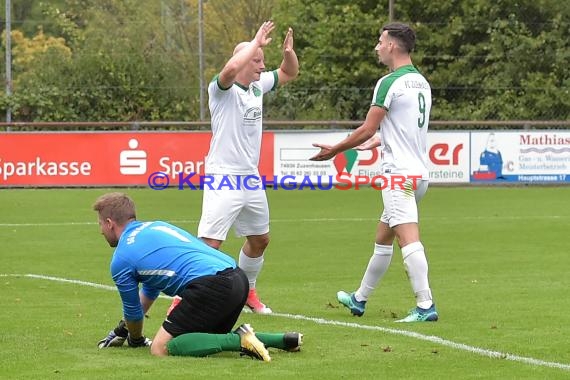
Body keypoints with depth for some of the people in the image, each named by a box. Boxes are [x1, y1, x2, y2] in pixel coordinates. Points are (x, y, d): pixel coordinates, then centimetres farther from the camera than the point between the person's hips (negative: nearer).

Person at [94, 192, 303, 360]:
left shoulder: (120, 261, 5)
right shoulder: (154, 227, 30)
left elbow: (133, 310, 19)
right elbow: (149, 290, 43)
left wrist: (136, 339, 40)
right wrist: (122, 330, 50)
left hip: (211, 285, -9)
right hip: (239, 278, 9)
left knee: (161, 348, -6)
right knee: (205, 339, 27)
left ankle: (239, 340, -17)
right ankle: (285, 340, 14)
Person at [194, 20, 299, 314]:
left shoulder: (258, 86, 9)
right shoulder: (221, 89, -13)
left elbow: (289, 73, 23)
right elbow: (230, 70, -37)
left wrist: (289, 52, 1)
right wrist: (256, 43, -28)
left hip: (251, 178, 8)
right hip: (224, 179, -8)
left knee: (259, 239, 20)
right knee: (210, 243, -16)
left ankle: (247, 291, 38)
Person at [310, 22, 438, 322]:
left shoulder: (390, 83, -12)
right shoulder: (421, 82, 15)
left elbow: (367, 130, -12)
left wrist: (334, 150, 1)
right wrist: (375, 143, 39)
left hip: (400, 174, -9)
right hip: (419, 172, 9)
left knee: (408, 239, -15)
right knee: (383, 236, 19)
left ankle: (425, 306, -23)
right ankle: (360, 299, 30)